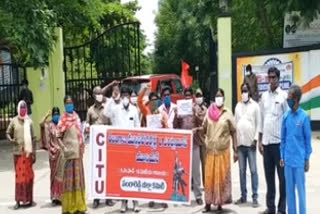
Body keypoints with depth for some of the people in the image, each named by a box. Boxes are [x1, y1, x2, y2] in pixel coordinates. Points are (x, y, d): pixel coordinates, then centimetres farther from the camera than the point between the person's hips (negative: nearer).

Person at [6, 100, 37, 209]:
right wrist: (10, 139, -13)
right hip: (18, 152, -1)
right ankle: (18, 200, 7)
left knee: (29, 175, 6)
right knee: (19, 175, 0)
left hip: (28, 152, 1)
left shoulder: (29, 121, 4)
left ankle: (29, 199, 17)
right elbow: (8, 133, 10)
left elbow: (33, 138, 6)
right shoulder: (14, 121, 2)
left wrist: (34, 153, 2)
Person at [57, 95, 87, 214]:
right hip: (70, 153, -6)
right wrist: (64, 149, -19)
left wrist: (82, 148, 10)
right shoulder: (63, 119, -5)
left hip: (78, 152, 6)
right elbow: (58, 137, -8)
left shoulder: (76, 116, 13)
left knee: (79, 178, 12)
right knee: (70, 179, -2)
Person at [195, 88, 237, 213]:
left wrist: (235, 150, -3)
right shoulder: (209, 112, 6)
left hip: (223, 150, -2)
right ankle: (208, 203, 12)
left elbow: (233, 132, 2)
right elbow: (204, 129, 14)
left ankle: (220, 203, 13)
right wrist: (197, 129, -9)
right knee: (209, 177, 4)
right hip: (210, 150, 2)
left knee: (222, 177, 3)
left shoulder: (227, 113, 0)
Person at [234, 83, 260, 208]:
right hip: (240, 142, 4)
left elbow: (258, 123, -1)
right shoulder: (238, 106, 13)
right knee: (242, 170, 8)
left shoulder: (255, 106, 1)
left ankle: (255, 197, 1)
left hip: (251, 142, -4)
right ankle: (243, 196, 16)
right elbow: (235, 123, 12)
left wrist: (255, 138, -11)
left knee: (253, 170, -3)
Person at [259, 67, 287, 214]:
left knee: (282, 176, 3)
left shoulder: (284, 96, -4)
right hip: (266, 142, 5)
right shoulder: (264, 96, 10)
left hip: (280, 141, -5)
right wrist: (260, 141, 10)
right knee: (269, 176, 11)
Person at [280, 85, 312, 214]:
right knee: (289, 189, 12)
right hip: (288, 160, 4)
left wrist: (307, 159, -2)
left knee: (301, 189, 5)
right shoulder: (286, 116, 3)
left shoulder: (304, 117, -8)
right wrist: (282, 157, 8)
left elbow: (308, 139, -3)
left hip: (299, 160, -4)